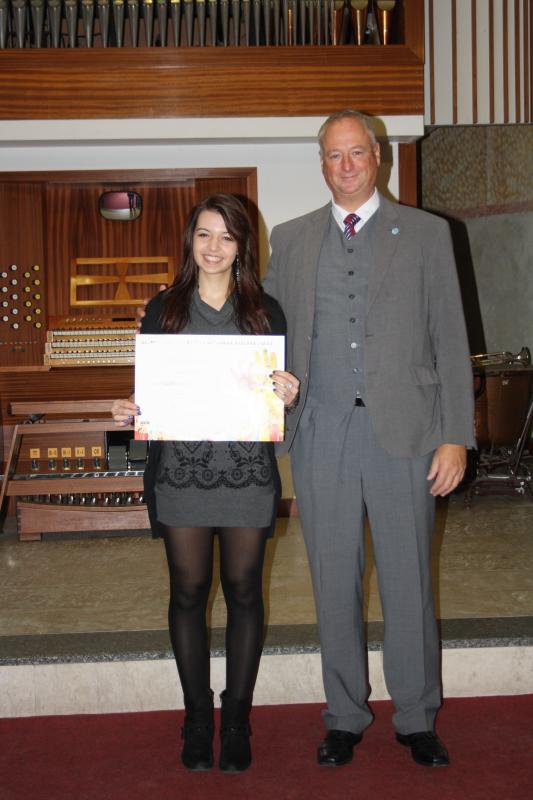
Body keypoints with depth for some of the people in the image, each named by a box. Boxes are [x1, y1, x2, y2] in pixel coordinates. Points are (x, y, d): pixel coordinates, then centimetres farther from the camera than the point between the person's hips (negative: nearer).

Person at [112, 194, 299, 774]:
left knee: (244, 592, 6)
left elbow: (282, 390, 9)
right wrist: (128, 412, -11)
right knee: (188, 592, 7)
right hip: (181, 470, 0)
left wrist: (286, 396, -14)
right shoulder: (164, 309, 7)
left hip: (247, 470, 0)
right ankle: (197, 716, 22)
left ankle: (236, 718, 20)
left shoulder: (265, 311, 7)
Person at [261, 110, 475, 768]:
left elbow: (450, 341, 2)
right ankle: (344, 717, 25)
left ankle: (417, 719, 23)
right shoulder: (289, 240, 11)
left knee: (408, 583, 6)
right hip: (320, 436, 2)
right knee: (334, 584, 9)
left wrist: (455, 437, -4)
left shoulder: (426, 234, 5)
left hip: (403, 431, -1)